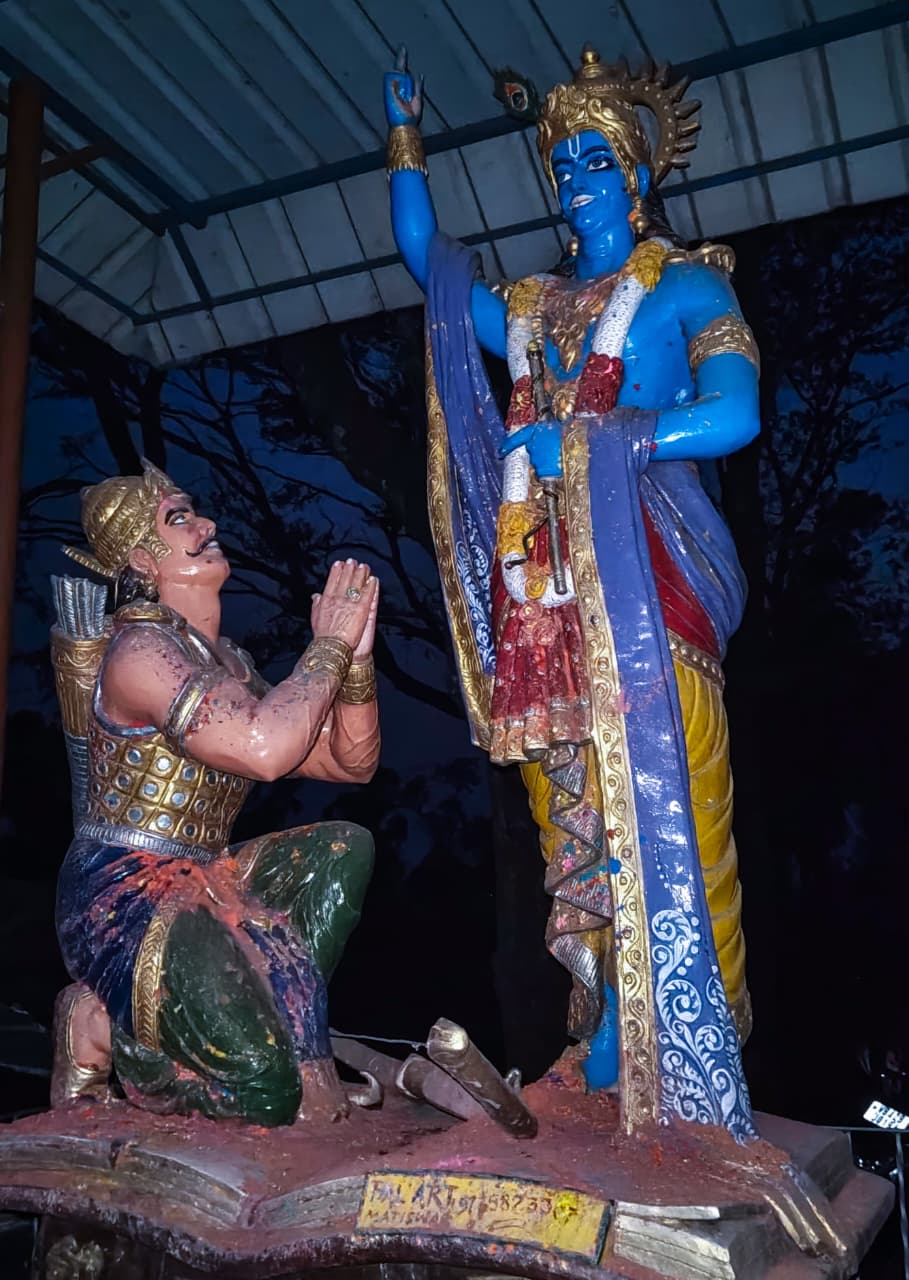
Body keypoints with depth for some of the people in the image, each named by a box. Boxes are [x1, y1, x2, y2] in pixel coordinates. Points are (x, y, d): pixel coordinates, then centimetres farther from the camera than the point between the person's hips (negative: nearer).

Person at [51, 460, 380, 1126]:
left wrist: (357, 657, -6)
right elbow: (262, 750, -31)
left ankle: (265, 1010, -1)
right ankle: (103, 1026, 7)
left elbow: (352, 763, 9)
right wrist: (330, 645, -17)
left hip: (200, 884, 8)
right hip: (124, 896, -8)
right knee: (266, 1084, -18)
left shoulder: (230, 662, 12)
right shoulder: (139, 647, -14)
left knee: (345, 846, 0)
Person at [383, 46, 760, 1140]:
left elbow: (735, 414, -6)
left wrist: (584, 444, -10)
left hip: (648, 571, -5)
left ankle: (701, 1048, -3)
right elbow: (423, 254, 31)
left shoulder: (687, 285, 9)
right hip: (548, 588, 5)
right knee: (573, 811, 1)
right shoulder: (527, 307, 24)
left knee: (666, 799, -11)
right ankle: (608, 1036, 9)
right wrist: (405, 139, 27)